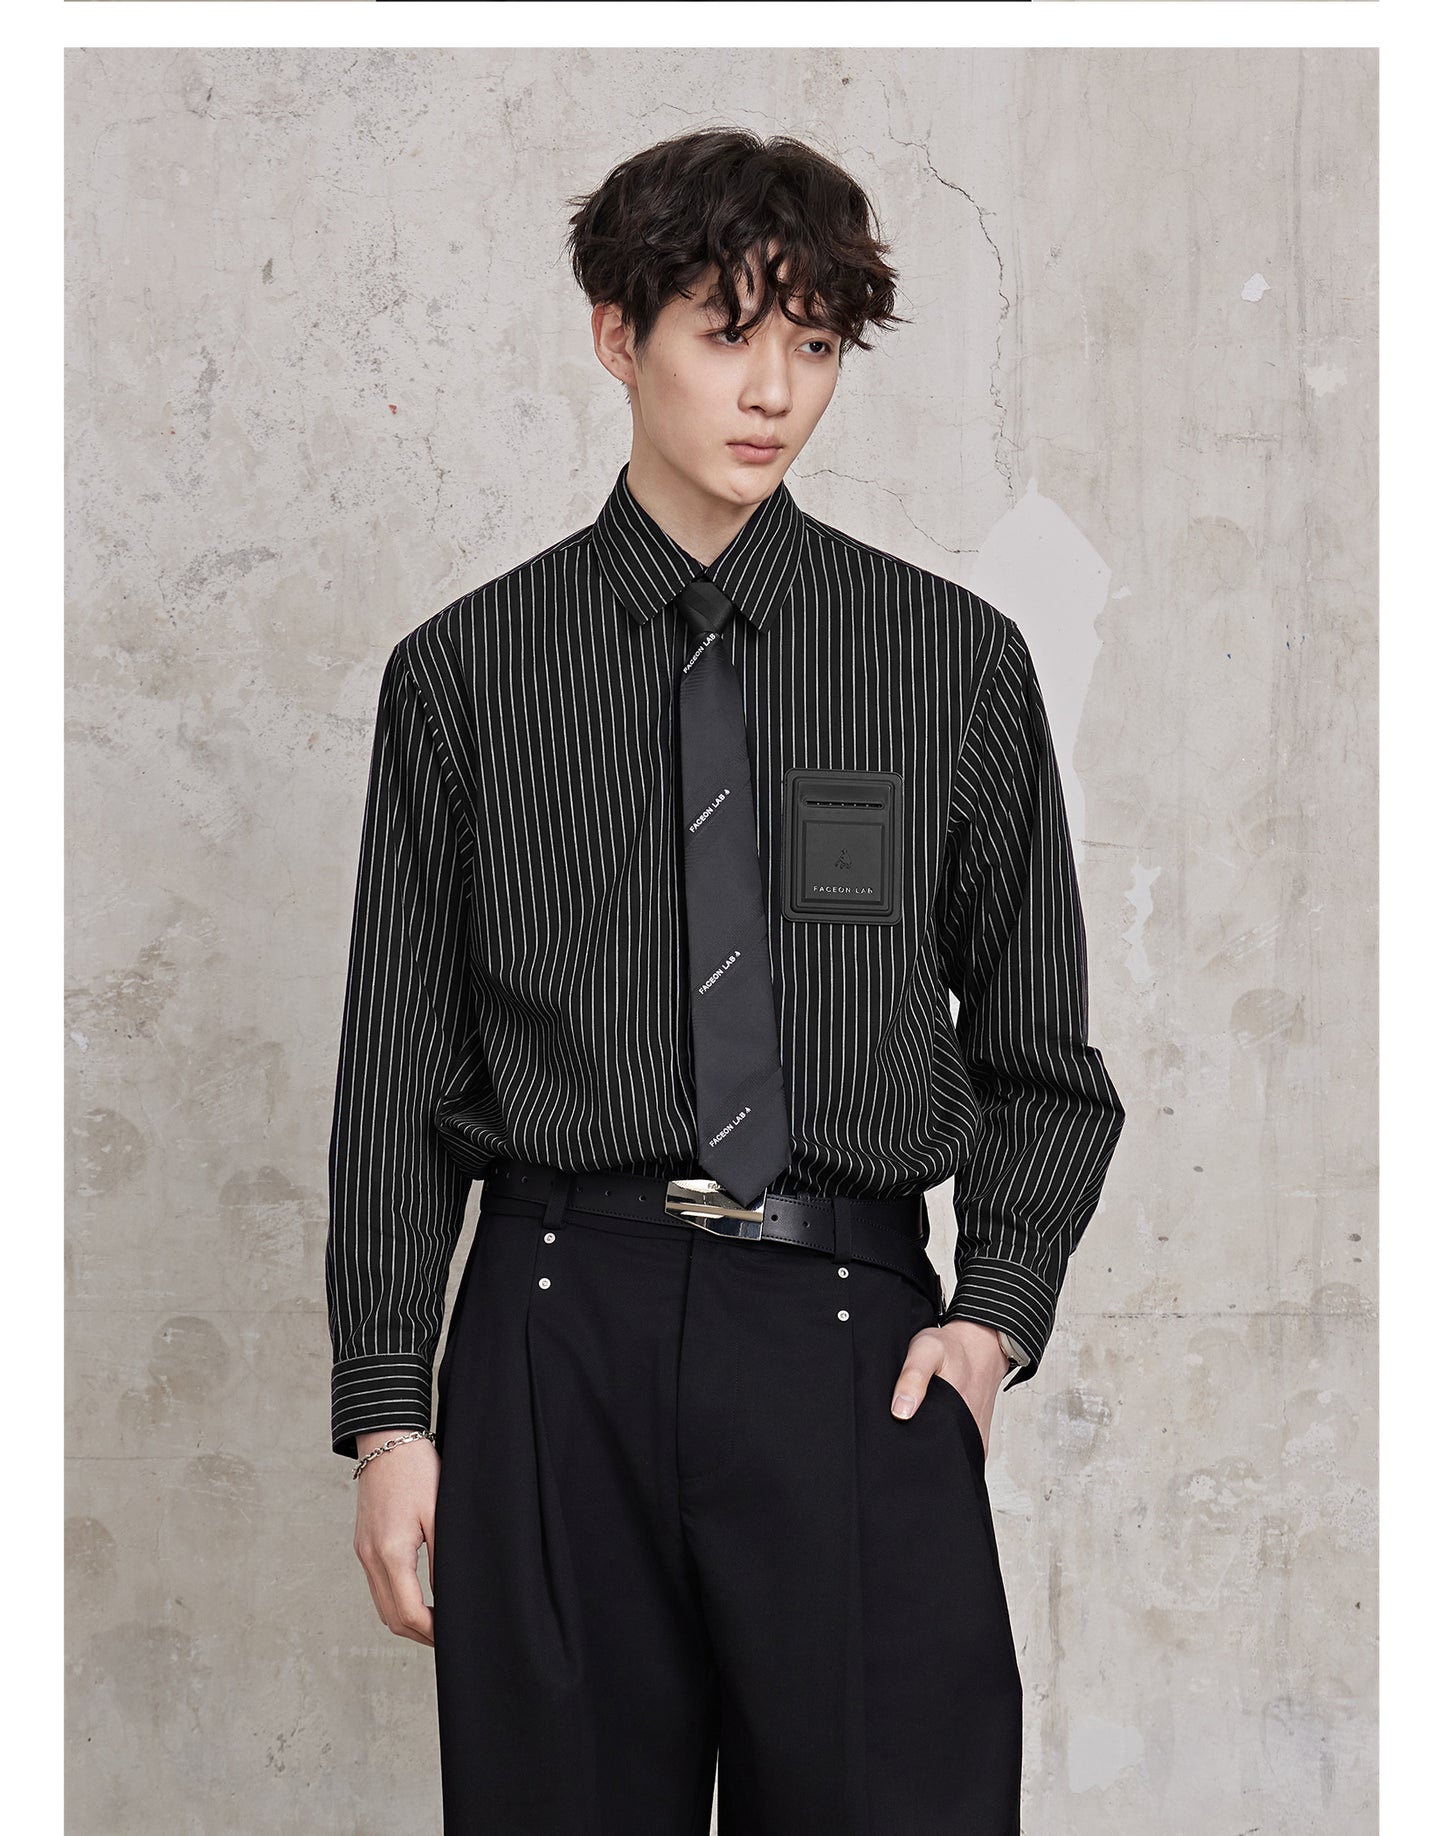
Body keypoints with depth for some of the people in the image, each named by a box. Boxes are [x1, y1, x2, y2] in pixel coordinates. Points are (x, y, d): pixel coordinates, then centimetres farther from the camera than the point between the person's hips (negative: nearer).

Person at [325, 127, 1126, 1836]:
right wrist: (384, 1411, 2)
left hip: (854, 1334, 0)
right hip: (561, 1322, 0)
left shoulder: (956, 661, 7)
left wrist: (997, 1314, -3)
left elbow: (1039, 1049, 12)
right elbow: (399, 1067, 6)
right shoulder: (466, 673, 5)